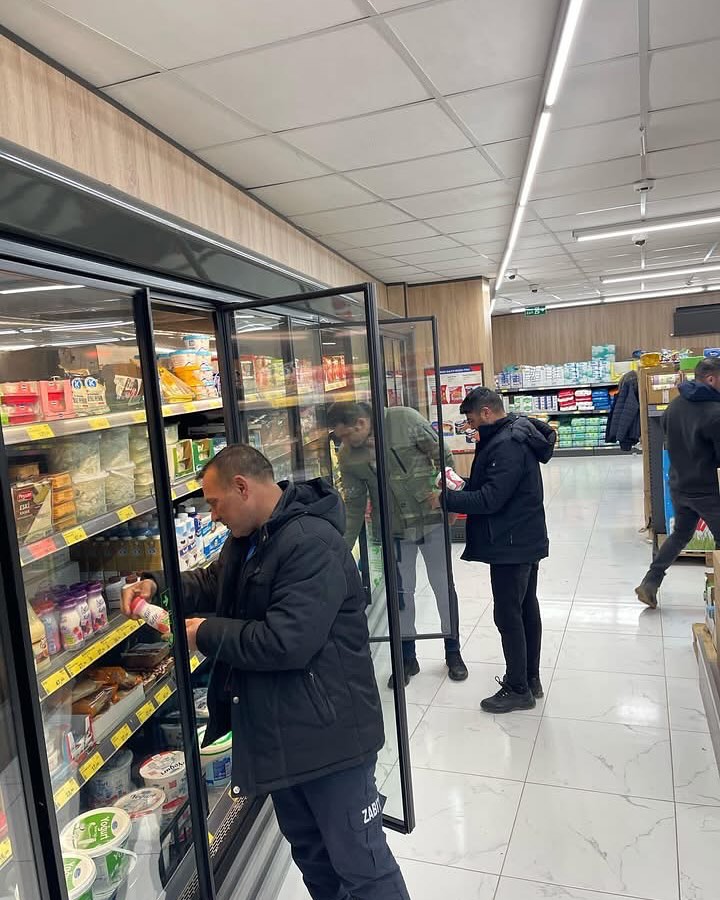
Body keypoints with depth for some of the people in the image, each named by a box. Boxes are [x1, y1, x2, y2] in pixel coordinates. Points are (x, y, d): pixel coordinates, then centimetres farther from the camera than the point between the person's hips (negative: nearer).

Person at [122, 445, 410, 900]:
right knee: (309, 849, 26)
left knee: (359, 862, 6)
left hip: (327, 732, -10)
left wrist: (206, 634, -18)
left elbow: (285, 642, -32)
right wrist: (159, 585, 3)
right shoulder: (250, 538, 7)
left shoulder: (313, 544, -26)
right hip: (279, 730, 10)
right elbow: (213, 584, 23)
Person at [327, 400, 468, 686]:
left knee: (443, 586, 11)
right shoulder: (348, 456, -7)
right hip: (394, 529, 2)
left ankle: (453, 651, 31)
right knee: (401, 591, 9)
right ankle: (407, 657, 29)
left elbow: (443, 456, -8)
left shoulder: (405, 420, -16)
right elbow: (354, 507, -1)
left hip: (431, 519, -2)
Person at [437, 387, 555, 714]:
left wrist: (445, 499, -20)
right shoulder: (515, 433, 10)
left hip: (511, 545, -11)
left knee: (508, 615, 0)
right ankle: (530, 679, 31)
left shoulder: (507, 445, -23)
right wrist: (464, 487, 0)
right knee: (526, 608, 17)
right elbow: (493, 487, 14)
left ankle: (518, 689, 14)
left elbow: (490, 499, -26)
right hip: (525, 540, 11)